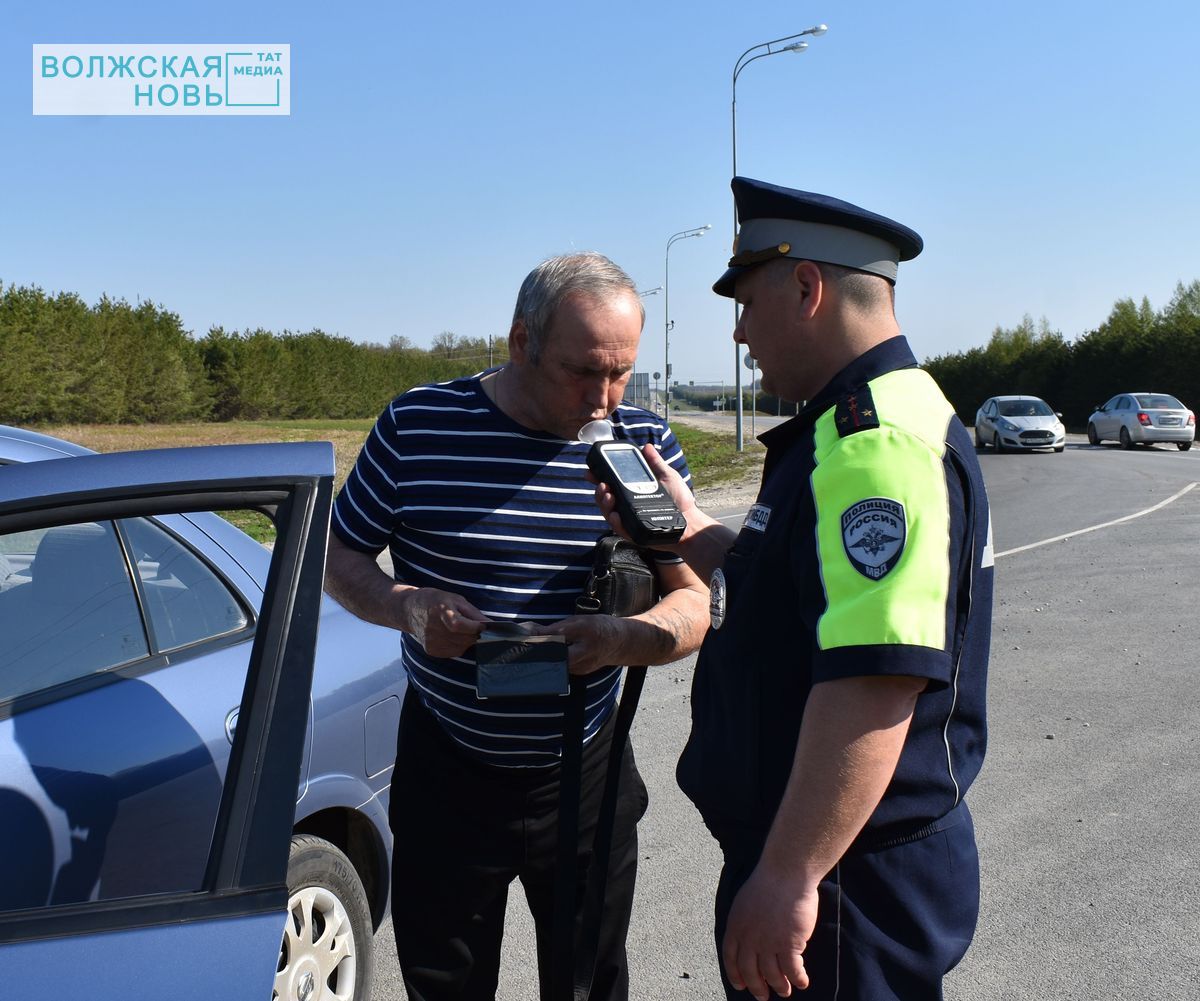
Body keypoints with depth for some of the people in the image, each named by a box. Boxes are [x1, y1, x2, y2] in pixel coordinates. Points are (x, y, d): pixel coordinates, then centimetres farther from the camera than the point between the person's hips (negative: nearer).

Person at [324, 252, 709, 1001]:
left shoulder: (647, 446, -7)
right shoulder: (416, 427, -11)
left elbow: (694, 606, -5)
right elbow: (340, 554, 1)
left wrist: (624, 637, -27)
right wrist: (407, 606, -19)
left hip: (588, 777, 1)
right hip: (446, 773, -1)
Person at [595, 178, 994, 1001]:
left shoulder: (874, 441, -24)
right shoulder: (858, 424, 11)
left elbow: (875, 681, -32)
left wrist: (787, 879, -30)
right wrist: (688, 533, 12)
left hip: (848, 879, -10)